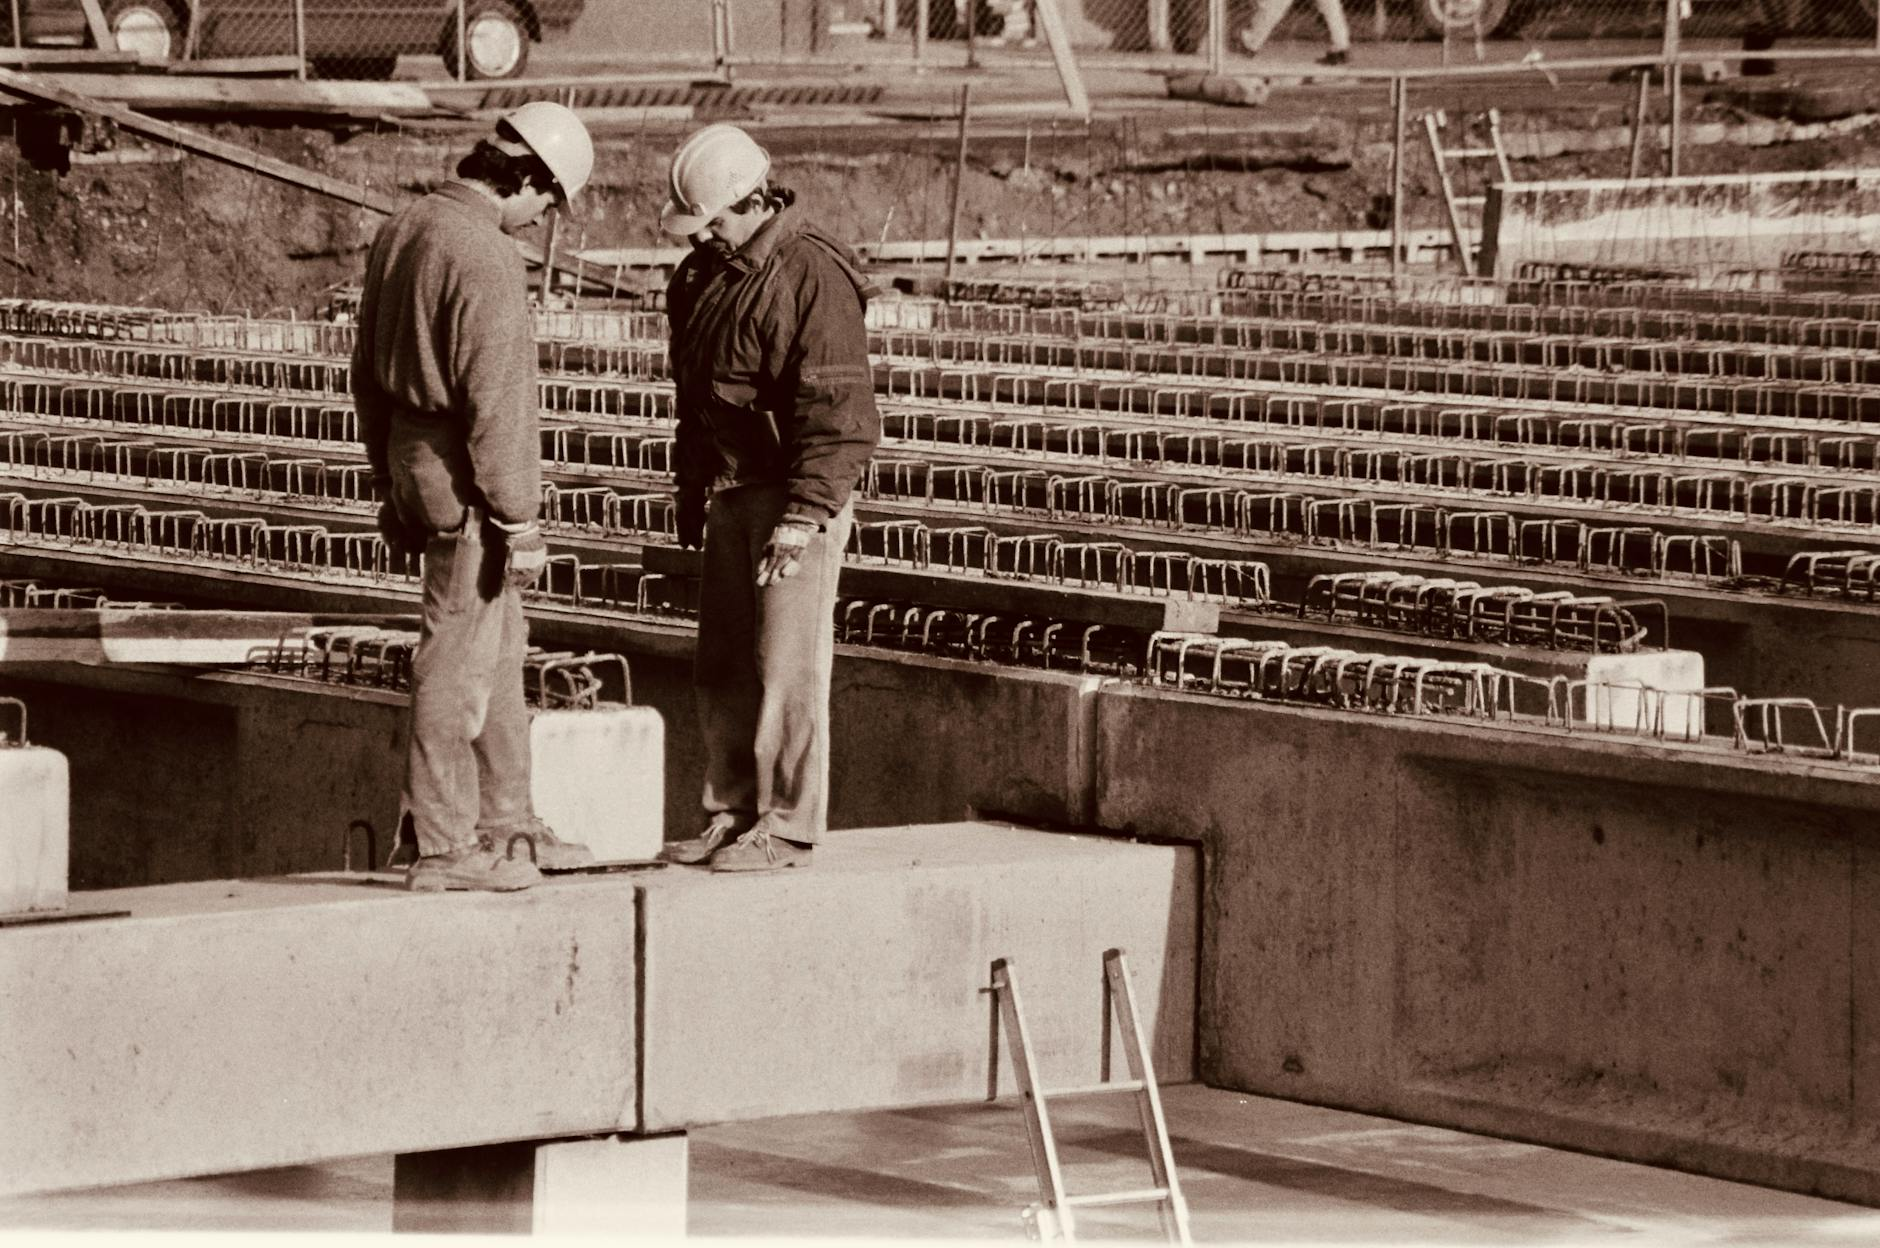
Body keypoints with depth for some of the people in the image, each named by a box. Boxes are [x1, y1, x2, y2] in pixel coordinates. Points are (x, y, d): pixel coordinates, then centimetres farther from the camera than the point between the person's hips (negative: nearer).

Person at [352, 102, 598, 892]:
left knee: (500, 649, 18)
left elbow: (369, 370, 16)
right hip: (468, 479, -9)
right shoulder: (486, 259, -21)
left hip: (413, 457, 9)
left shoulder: (401, 232, 8)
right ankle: (444, 847, 5)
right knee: (461, 659, -1)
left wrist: (388, 484, 23)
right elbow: (497, 403, -22)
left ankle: (506, 824, 25)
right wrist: (520, 523, -17)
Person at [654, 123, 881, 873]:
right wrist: (689, 491, 21)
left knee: (786, 667, -5)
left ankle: (787, 827, 0)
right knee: (723, 665, 10)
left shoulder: (813, 277, -17)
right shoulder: (707, 272, 11)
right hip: (732, 495, 8)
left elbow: (840, 414, -20)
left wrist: (803, 516, -23)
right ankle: (731, 813, 18)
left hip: (798, 496, -8)